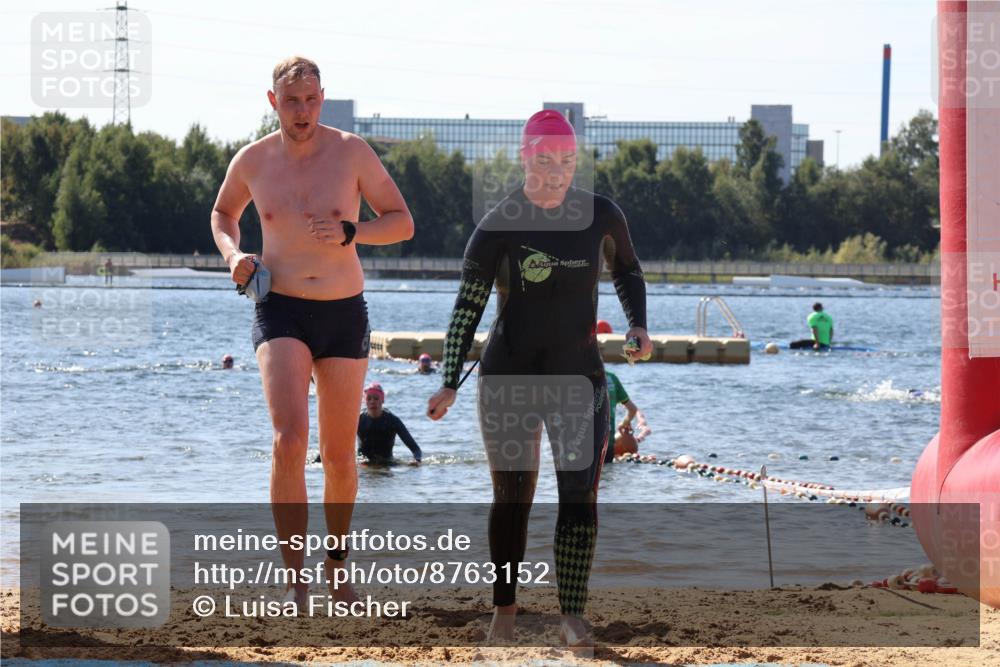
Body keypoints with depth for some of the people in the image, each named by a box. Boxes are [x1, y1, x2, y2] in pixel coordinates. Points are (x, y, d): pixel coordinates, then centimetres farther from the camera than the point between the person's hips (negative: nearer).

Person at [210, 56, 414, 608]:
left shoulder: (351, 152, -4)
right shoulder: (252, 160, 0)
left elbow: (402, 223, 0)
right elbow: (224, 213, 21)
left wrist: (349, 233, -18)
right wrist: (232, 254, 0)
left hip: (345, 314, 1)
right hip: (281, 313, -1)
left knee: (339, 455, 10)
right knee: (289, 439, -21)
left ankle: (337, 558, 34)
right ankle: (296, 581, -19)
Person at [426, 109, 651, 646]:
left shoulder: (602, 216, -1)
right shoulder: (497, 227, -9)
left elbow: (627, 270, 17)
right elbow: (468, 306, -8)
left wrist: (637, 324, 0)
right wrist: (450, 383, -14)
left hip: (579, 374, 2)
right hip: (508, 376, -1)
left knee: (580, 494, -9)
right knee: (512, 497, 4)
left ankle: (572, 616, -7)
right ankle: (505, 608, 18)